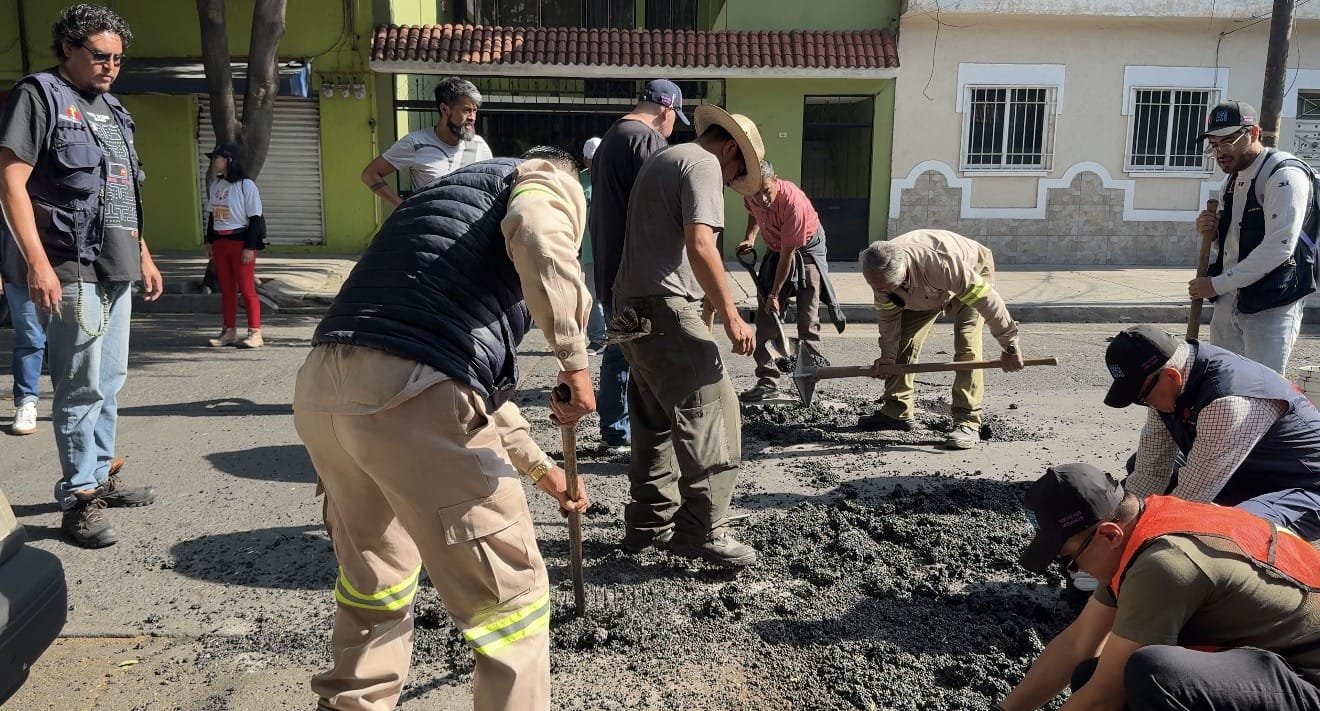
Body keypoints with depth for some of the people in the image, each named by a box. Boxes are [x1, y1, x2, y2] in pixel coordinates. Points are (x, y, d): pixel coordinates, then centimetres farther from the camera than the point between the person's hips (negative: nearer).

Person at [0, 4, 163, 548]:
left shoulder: (112, 111, 20)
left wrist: (144, 257, 22)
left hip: (116, 269, 8)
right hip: (72, 269, -8)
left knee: (110, 380, 12)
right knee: (83, 385, -7)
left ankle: (100, 477, 22)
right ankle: (79, 498, 1)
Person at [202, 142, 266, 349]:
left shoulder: (246, 185, -10)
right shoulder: (215, 186, 11)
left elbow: (255, 219, -12)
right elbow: (212, 216, 18)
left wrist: (250, 247, -16)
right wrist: (209, 241, 14)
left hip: (241, 241, -7)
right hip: (220, 242, 7)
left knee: (246, 289, -5)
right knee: (226, 289, 10)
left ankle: (255, 333, 0)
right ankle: (229, 332, 16)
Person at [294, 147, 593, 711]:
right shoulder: (546, 183, 14)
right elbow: (539, 241, -16)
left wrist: (541, 468, 45)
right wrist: (575, 362, -8)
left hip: (320, 389, 9)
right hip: (408, 397, -9)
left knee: (373, 573, 30)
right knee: (507, 593, 8)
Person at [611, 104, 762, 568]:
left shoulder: (661, 161, 24)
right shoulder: (703, 164, -5)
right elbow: (699, 245, -19)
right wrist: (731, 317, -19)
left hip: (632, 309, 10)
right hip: (666, 308, -10)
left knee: (655, 423, 15)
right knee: (712, 414, -8)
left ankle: (649, 526, 20)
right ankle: (702, 532, -5)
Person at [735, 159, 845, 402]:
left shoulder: (793, 202, -35)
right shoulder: (751, 196, -16)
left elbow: (788, 254, -27)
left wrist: (775, 295, -21)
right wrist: (750, 237, -6)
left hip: (806, 249, -6)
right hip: (774, 249, 6)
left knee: (808, 320, -10)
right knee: (765, 317, 0)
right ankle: (768, 380, 4)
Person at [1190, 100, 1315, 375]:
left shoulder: (1285, 174, -14)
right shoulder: (1235, 179, 14)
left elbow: (1277, 248, -23)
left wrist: (1218, 284, -19)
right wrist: (1214, 229, 3)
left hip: (1271, 308, -8)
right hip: (1228, 302, 9)